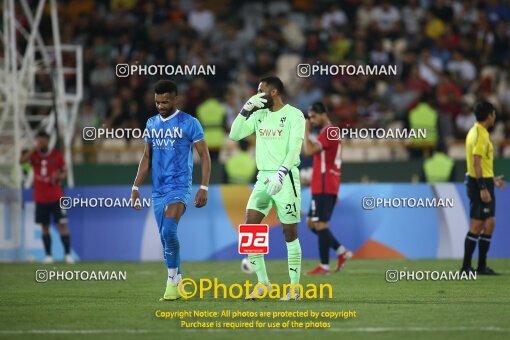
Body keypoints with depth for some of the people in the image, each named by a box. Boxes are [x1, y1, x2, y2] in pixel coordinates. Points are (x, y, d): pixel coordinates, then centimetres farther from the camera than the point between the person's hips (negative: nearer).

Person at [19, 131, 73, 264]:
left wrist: (59, 176, -16)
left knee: (62, 224, -6)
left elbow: (65, 171, 7)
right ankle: (48, 255, 11)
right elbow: (21, 161, -19)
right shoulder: (34, 154, 0)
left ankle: (67, 254, -3)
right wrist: (35, 148, -26)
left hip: (56, 197, -1)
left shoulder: (57, 155, 0)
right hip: (40, 198, 1)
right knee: (45, 227, 4)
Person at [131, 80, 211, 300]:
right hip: (158, 191, 6)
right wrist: (136, 187, 14)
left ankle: (172, 281, -15)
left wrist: (204, 188, -11)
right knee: (166, 238, 8)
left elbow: (204, 156, -3)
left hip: (179, 188, -6)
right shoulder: (152, 124, 12)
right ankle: (178, 285, 17)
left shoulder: (189, 123, -5)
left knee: (168, 230, -24)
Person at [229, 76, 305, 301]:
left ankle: (295, 287, 5)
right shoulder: (259, 115, 13)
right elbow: (234, 135, 8)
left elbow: (294, 149, -15)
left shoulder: (293, 115, -6)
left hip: (285, 178, -6)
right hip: (263, 178, 6)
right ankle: (262, 282, 2)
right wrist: (247, 108, -2)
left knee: (290, 232, -1)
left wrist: (280, 175, -27)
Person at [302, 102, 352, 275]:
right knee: (312, 223, 13)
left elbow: (309, 151, -26)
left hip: (324, 187, -10)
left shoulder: (328, 132, -13)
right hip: (329, 186, 10)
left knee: (320, 224, -8)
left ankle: (324, 266, -8)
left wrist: (306, 131, -14)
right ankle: (341, 251, 10)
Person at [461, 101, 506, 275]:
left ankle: (482, 266, 15)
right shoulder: (480, 135, -15)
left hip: (481, 183, 10)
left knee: (489, 224, 11)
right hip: (480, 184, -10)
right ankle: (466, 267, -5)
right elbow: (476, 164, -21)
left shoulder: (477, 132, 15)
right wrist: (483, 188, -24)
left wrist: (492, 179, 30)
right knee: (477, 225, -7)